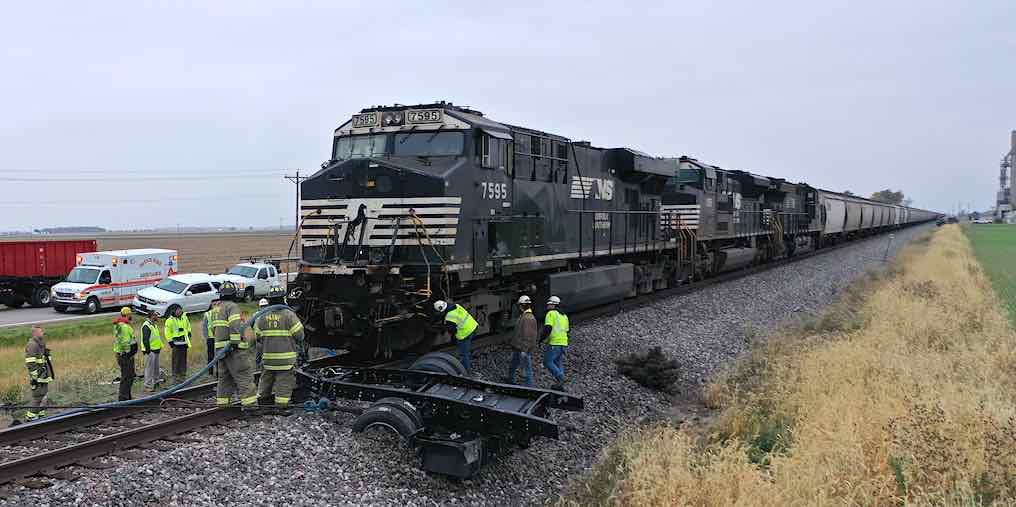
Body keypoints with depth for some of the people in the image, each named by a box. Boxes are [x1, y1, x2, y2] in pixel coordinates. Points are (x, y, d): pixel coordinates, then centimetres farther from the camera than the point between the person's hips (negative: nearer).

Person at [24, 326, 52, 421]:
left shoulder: (40, 345, 16)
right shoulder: (32, 345, -14)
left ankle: (41, 417, 21)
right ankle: (30, 419, 1)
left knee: (45, 399, 13)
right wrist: (34, 377, -22)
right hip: (38, 378, -10)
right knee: (37, 400, -7)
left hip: (44, 378, 10)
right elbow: (30, 363, -20)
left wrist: (48, 375, 24)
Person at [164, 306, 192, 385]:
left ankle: (183, 377, 18)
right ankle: (175, 379, -2)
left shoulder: (184, 318, 11)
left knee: (183, 361, 10)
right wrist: (170, 342, -11)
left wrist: (189, 332, 19)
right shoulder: (170, 320, -7)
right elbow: (168, 333, -7)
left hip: (184, 343, 6)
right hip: (176, 343, -6)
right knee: (176, 362, -7)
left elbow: (188, 326, 29)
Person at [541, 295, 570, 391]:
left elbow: (548, 328, -17)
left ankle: (560, 378, -14)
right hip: (564, 343, 8)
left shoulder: (551, 314, -6)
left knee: (548, 362, -2)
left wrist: (542, 338, -7)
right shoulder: (564, 316, 20)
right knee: (559, 363, 11)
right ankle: (560, 385, 11)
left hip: (554, 343, -8)